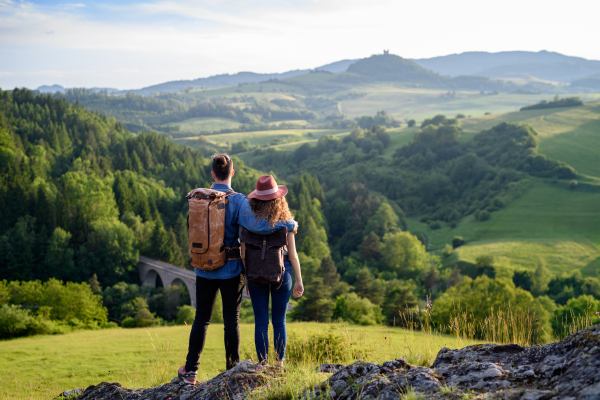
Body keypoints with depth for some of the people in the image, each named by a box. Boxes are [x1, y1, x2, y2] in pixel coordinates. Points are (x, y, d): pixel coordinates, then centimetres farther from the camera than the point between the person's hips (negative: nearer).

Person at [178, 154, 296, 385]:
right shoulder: (237, 200, -13)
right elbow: (254, 225, -27)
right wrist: (288, 225, -17)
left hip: (205, 268, 3)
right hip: (231, 270, -3)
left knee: (201, 319, 12)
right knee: (231, 320, 8)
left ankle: (190, 371, 16)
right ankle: (232, 370, 14)